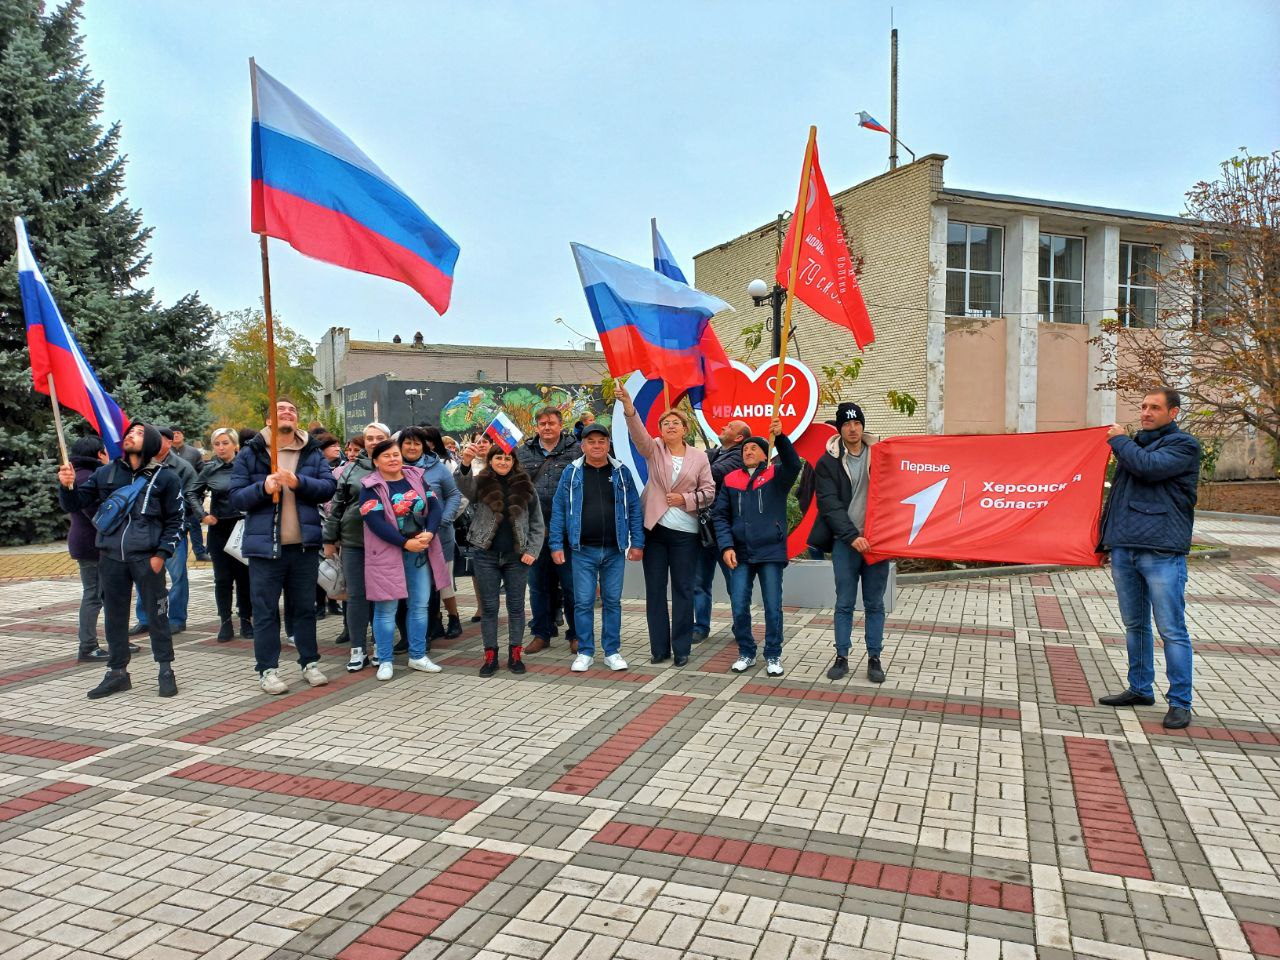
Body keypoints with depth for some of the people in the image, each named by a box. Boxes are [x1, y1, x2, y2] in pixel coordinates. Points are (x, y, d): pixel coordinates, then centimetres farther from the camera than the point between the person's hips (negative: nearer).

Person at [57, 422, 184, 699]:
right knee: (114, 616, 11)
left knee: (156, 614, 1)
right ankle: (117, 672, 23)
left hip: (147, 557, -4)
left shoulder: (165, 476, 0)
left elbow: (176, 518, 1)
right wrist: (67, 486, -9)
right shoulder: (106, 473, 9)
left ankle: (166, 671, 13)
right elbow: (75, 503, 13)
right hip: (111, 557, 4)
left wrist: (162, 553, -7)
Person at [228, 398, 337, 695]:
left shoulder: (312, 453, 7)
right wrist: (263, 488, -20)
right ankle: (267, 669, 13)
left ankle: (310, 663, 23)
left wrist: (299, 482, -19)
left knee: (305, 607, 12)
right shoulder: (249, 453, 2)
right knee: (266, 611, 4)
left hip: (304, 545, 2)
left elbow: (328, 487, -3)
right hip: (265, 545, -2)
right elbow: (236, 497, -2)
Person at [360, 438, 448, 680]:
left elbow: (435, 506, 3)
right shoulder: (370, 487, -5)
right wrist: (405, 543, -20)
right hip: (387, 554, -4)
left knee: (420, 605, 9)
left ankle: (418, 656, 21)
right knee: (386, 608, 0)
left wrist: (429, 533, -15)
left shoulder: (416, 478, 9)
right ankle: (385, 661, 12)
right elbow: (375, 521, -16)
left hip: (421, 552, 5)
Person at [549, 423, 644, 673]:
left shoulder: (621, 472, 4)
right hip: (583, 550, -1)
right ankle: (585, 652, 15)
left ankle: (612, 652, 19)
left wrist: (637, 543, -1)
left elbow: (634, 509, 4)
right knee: (583, 602, 3)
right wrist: (556, 545, -3)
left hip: (614, 549, 1)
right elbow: (558, 510, 2)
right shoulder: (572, 473, 2)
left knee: (612, 601, 8)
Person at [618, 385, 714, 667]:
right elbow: (638, 432, -17)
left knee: (683, 589, 4)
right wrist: (628, 406, -34)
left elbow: (709, 492, 5)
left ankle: (681, 648, 14)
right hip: (654, 528, 1)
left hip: (685, 532, -1)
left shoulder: (699, 457, 4)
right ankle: (659, 647, 15)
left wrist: (686, 499, -13)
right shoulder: (654, 449, 3)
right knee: (655, 589, 5)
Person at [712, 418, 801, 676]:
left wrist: (780, 437, -36)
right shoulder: (730, 480, 8)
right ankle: (746, 653, 21)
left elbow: (793, 465, -21)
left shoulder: (776, 475, 1)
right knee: (739, 608, 3)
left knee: (773, 608, 3)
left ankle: (773, 656, 18)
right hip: (740, 554, 2)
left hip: (771, 552, -2)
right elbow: (720, 515, 6)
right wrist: (726, 546, -6)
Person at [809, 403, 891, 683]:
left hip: (877, 540, 2)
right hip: (845, 542, -1)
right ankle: (841, 658, 14)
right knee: (844, 603, 4)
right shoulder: (828, 462, 0)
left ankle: (874, 658, 16)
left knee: (874, 604, 8)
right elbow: (830, 505, -7)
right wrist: (852, 536, -17)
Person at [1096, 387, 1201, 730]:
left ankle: (1180, 702, 4)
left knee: (1172, 630, -4)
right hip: (1124, 550, 7)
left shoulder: (1183, 445, -2)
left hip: (1162, 552, -7)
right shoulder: (1135, 443, 19)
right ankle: (1140, 689, 25)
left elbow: (1149, 467, -20)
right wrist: (1108, 535, 20)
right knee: (1135, 625, 14)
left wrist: (1120, 441, -3)